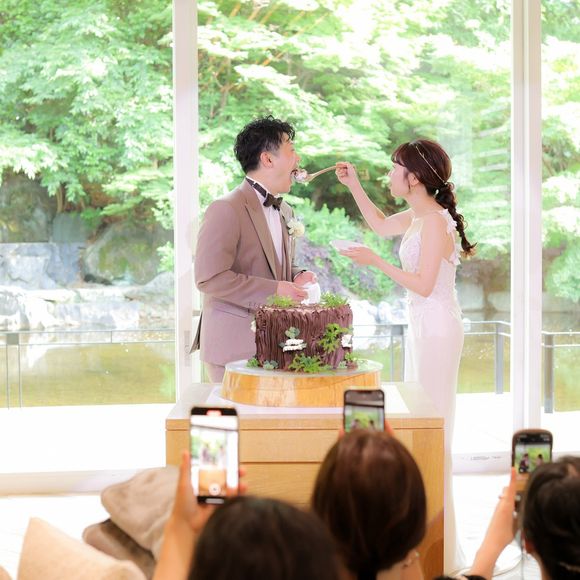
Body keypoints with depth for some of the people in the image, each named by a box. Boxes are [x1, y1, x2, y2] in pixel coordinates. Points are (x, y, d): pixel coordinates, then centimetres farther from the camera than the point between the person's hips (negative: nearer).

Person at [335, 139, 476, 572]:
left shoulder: (434, 220, -18)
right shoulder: (417, 216, 10)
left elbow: (423, 284, -21)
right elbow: (381, 225, 29)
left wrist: (376, 262, -15)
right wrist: (353, 186, 20)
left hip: (437, 330, -10)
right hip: (423, 328, 10)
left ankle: (443, 550, 3)